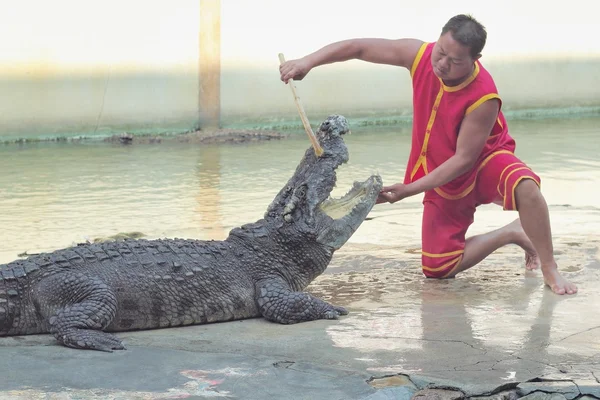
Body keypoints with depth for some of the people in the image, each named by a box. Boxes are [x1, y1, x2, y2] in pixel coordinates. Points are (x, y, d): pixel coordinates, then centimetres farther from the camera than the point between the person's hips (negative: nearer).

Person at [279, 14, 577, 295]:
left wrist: (410, 189, -29)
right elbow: (357, 48, -13)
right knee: (437, 270, 2)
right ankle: (511, 234, 18)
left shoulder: (484, 97, -33)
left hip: (484, 163, -5)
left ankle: (550, 270, -22)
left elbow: (464, 159, -28)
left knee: (525, 186, -41)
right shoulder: (420, 55, -20)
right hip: (444, 179, 5)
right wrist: (309, 61, -26)